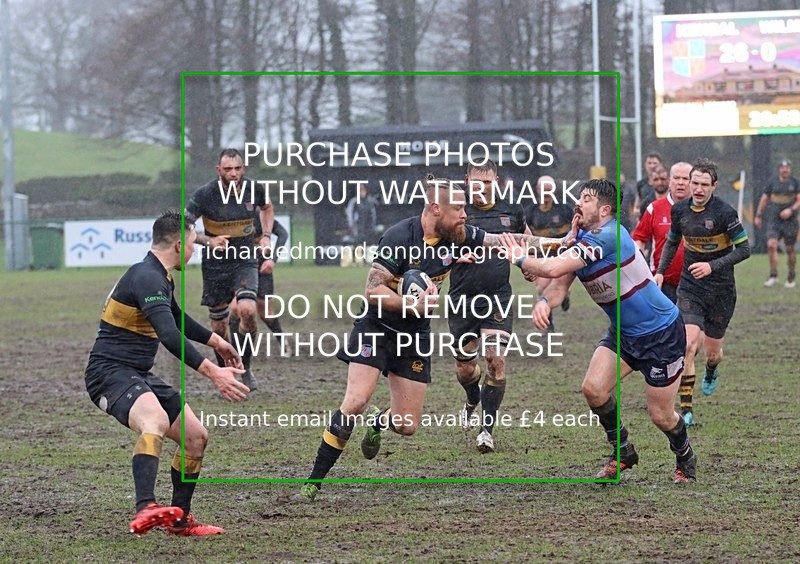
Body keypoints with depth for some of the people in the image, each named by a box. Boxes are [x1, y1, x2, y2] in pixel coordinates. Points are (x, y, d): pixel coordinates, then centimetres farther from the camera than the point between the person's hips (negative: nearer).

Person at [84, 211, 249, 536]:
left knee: (196, 437, 9)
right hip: (110, 372, -11)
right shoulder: (147, 278, -19)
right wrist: (212, 372, -36)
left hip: (138, 375, 11)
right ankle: (145, 510, -56)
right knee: (156, 421, -39)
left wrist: (215, 341, 48)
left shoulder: (161, 278, 16)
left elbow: (177, 320, 37)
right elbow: (169, 337, -32)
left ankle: (179, 520, 23)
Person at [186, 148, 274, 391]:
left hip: (245, 261, 1)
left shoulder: (254, 189, -4)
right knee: (219, 326, 6)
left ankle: (245, 368, -3)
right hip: (215, 264, -1)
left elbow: (267, 207, 20)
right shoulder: (204, 194, -14)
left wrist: (266, 235, 6)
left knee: (247, 310, -22)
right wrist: (209, 241, -23)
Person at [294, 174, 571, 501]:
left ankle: (376, 423, 40)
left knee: (407, 425, 2)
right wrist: (413, 305, -32)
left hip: (415, 338, 5)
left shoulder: (458, 236, -6)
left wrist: (559, 243, 4)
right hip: (376, 328, -5)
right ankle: (313, 483, -15)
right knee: (355, 403, -21)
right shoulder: (399, 238, -22)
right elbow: (373, 291, -23)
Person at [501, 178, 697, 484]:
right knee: (593, 389, -9)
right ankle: (622, 452, 12)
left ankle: (686, 460, 30)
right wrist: (543, 302, -22)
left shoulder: (607, 237, -28)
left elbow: (554, 268, -34)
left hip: (661, 334, -8)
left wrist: (520, 259, -16)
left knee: (661, 415, 0)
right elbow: (560, 285, 1)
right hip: (623, 332, 8)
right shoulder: (579, 240, 2)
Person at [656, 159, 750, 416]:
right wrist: (660, 272, 7)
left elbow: (744, 249, -13)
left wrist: (712, 266, -23)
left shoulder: (724, 212, -16)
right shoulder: (679, 209, -1)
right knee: (688, 345, -18)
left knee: (712, 351, 9)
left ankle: (711, 372, 49)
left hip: (721, 289, -2)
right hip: (690, 287, 2)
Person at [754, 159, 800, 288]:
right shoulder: (773, 183, 8)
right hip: (773, 220, 1)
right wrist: (758, 216, 15)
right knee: (771, 245, -15)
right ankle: (773, 276, -9)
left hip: (790, 221, -1)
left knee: (789, 249, 2)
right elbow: (764, 199, 16)